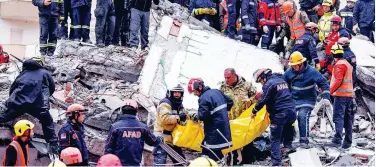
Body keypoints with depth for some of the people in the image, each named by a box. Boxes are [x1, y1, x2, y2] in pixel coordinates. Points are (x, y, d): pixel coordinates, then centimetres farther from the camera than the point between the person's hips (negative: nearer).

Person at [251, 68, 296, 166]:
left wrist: (254, 111, 3)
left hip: (279, 114, -7)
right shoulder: (282, 81, 18)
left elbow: (262, 100, -9)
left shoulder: (269, 84, -8)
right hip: (291, 111, 7)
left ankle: (276, 162, -5)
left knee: (275, 139, -2)